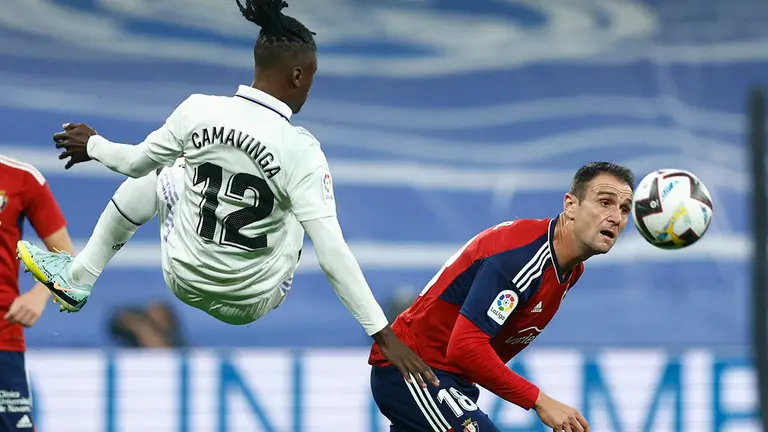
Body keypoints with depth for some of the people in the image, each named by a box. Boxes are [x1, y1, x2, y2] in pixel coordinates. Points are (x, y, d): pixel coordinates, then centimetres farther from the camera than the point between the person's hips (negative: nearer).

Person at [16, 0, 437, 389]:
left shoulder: (197, 109, -15)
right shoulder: (300, 149, -24)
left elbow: (137, 162, 3)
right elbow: (334, 255, -27)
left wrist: (92, 145, 24)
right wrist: (384, 335, -23)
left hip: (183, 281, 2)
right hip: (252, 303, -2)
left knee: (157, 174, 28)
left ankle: (77, 280, 38)